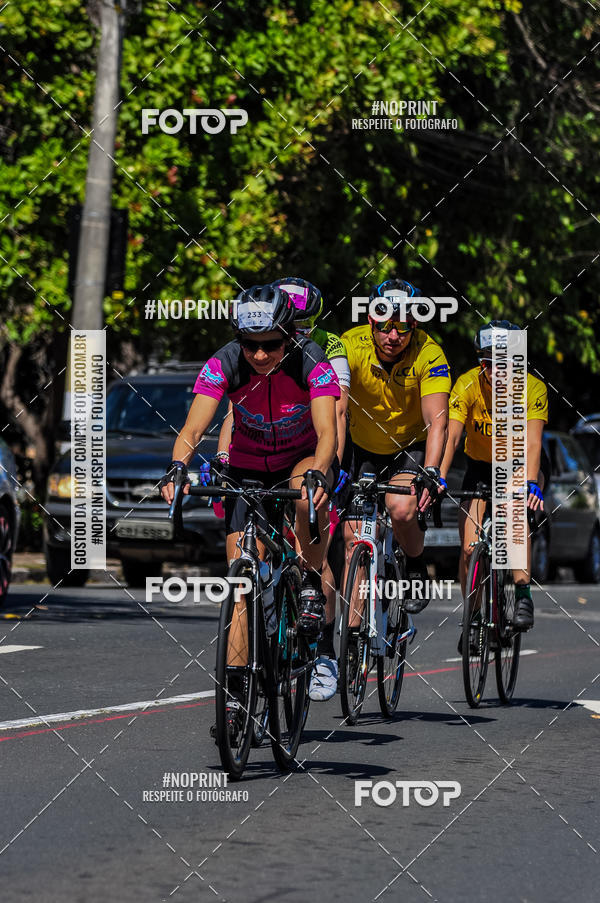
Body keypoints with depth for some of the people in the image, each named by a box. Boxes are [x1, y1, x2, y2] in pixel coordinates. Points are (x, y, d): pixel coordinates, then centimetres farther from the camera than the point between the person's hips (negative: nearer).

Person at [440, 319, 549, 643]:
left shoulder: (533, 388, -25)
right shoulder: (467, 386, -23)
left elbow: (532, 443, -35)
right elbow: (451, 437, -32)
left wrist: (531, 485, -51)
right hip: (481, 466, 1)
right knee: (469, 548, -12)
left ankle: (522, 594, -27)